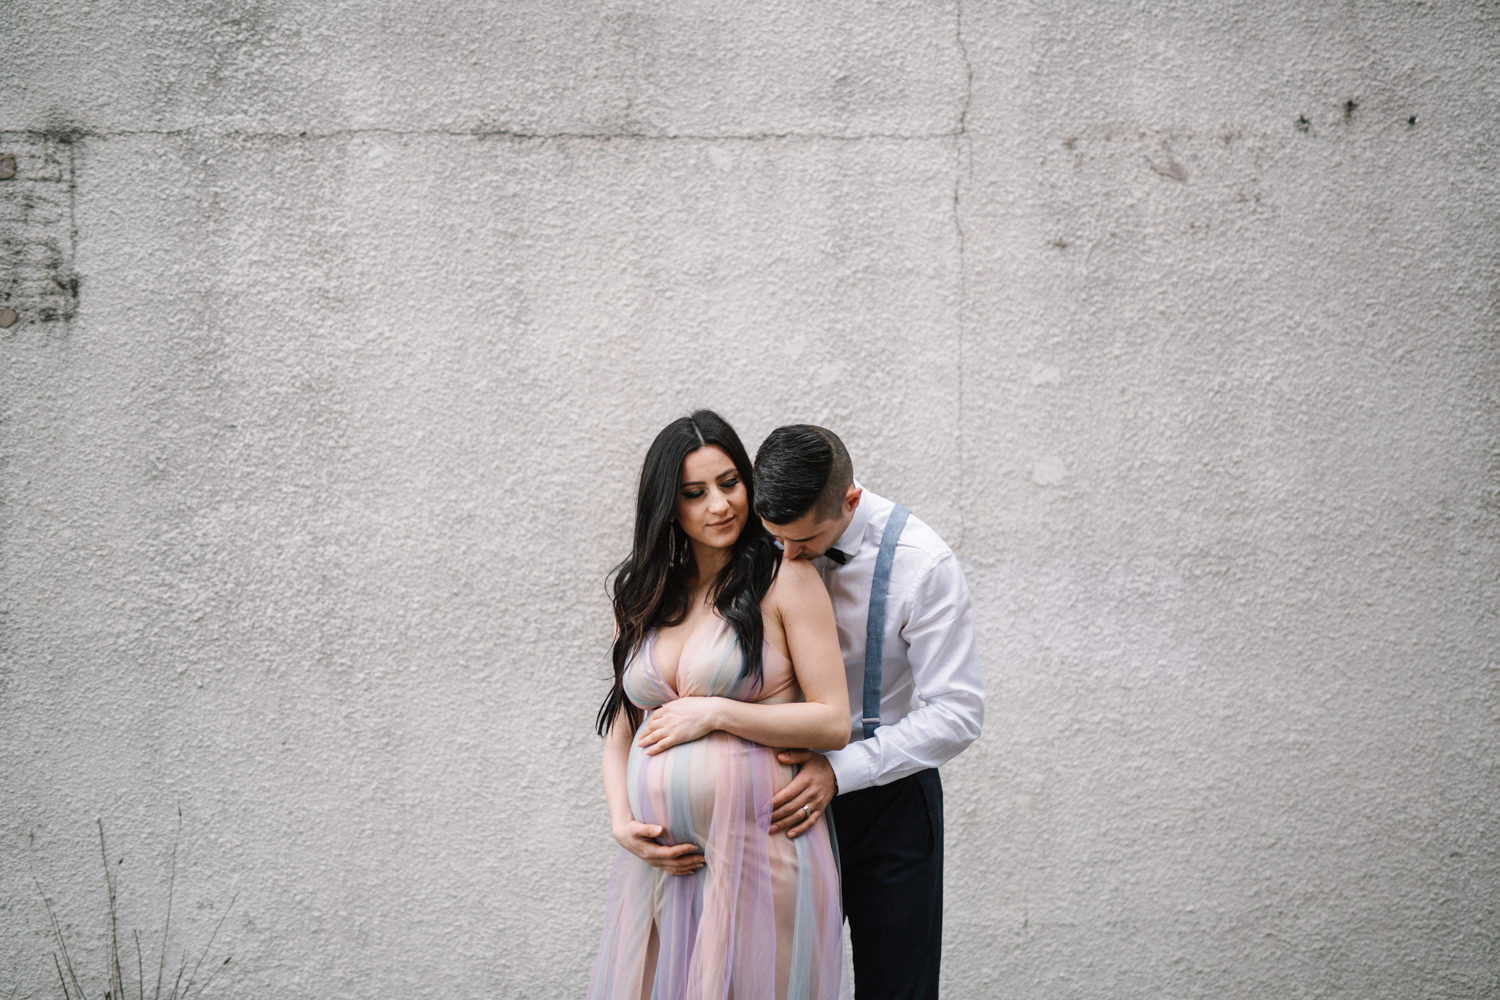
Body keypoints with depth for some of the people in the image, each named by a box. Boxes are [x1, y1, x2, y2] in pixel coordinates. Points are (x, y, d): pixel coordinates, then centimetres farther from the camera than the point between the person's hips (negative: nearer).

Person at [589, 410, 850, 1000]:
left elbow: (833, 724, -7)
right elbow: (620, 729, 16)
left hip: (760, 855, -4)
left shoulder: (786, 580, -3)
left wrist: (715, 713, -12)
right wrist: (622, 823, 0)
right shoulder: (640, 597, 12)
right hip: (658, 859, 4)